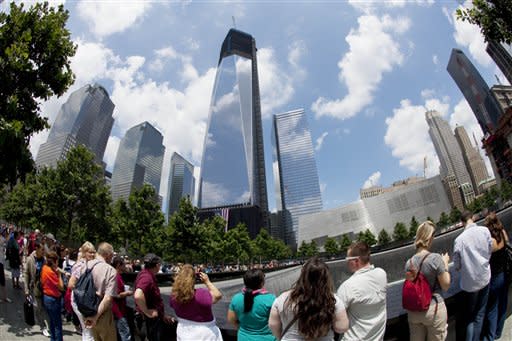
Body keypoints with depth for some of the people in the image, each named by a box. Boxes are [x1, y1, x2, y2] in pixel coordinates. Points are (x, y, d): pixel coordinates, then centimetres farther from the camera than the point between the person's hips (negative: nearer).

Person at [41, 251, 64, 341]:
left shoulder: (44, 268, -1)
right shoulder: (51, 272, -25)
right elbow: (61, 287, -19)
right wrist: (59, 274, -16)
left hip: (46, 297, 9)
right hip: (53, 299, -9)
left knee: (52, 321, 22)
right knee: (58, 324, 3)